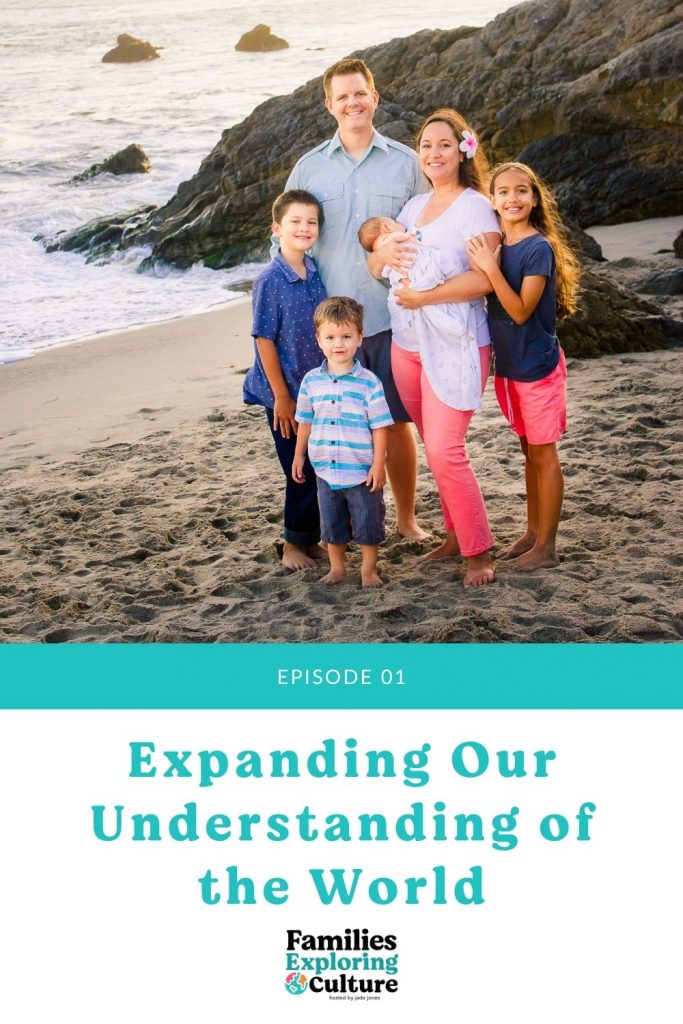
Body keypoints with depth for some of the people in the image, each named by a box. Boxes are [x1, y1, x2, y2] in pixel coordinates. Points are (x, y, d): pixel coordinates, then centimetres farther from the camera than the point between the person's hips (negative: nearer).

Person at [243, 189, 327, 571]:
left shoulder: (317, 272, 1)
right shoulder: (270, 280, -15)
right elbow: (264, 340, -14)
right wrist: (282, 398, -14)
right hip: (286, 395, -5)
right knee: (302, 473, 2)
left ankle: (311, 539, 27)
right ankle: (294, 545, 19)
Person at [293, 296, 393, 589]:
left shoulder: (369, 382, -10)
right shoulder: (311, 381, 0)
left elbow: (380, 426, -8)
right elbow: (305, 421, 12)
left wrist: (378, 464, -11)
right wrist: (299, 456, 13)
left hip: (363, 472, -3)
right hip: (325, 470, 3)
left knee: (367, 523, 8)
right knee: (331, 524, 16)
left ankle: (368, 570, 25)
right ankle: (337, 567, 33)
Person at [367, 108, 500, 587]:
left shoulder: (475, 207, -7)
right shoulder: (414, 206, 15)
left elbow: (485, 278, -20)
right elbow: (374, 268, 13)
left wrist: (423, 296, -21)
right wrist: (382, 253, -10)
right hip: (407, 345, 7)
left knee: (445, 450, -12)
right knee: (436, 447, 11)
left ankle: (479, 552, 0)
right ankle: (455, 536, 24)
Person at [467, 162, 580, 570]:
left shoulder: (539, 248, -16)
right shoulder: (495, 246, 4)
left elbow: (521, 311, -23)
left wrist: (490, 268, -29)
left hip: (538, 365, -7)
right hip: (508, 365, 7)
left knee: (543, 454, 1)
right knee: (529, 451, 16)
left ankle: (546, 546, 9)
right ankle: (533, 531, 27)